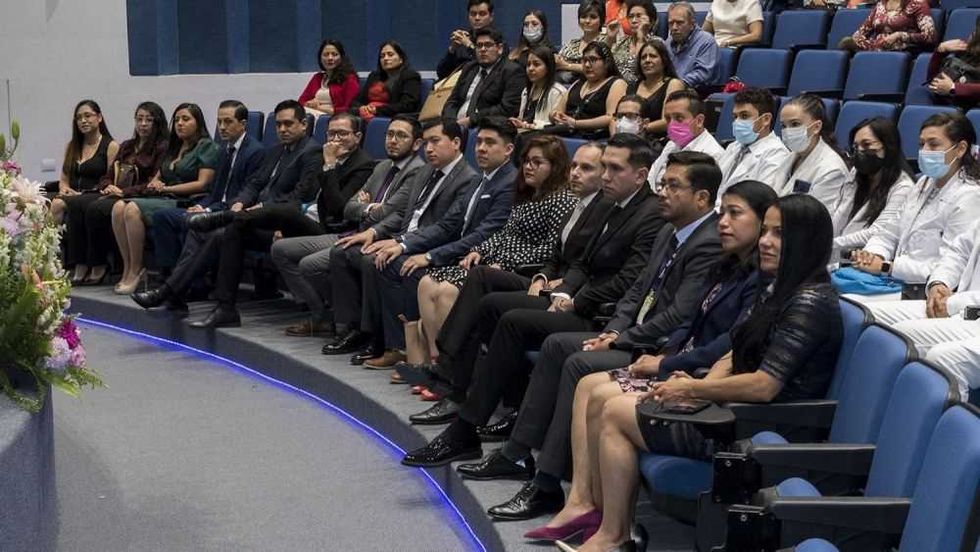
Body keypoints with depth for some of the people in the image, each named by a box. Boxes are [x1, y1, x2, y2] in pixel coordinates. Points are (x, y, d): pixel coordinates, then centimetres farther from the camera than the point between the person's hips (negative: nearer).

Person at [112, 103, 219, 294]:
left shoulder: (207, 147, 2)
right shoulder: (173, 148, 27)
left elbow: (202, 184, -9)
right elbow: (158, 176, 24)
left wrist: (167, 188, -9)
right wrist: (154, 183, -1)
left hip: (185, 203, -8)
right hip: (162, 199, 8)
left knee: (133, 209, -28)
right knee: (119, 207, -19)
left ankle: (136, 271, -21)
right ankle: (127, 268, -18)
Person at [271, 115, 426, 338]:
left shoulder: (417, 173, -10)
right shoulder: (383, 167, 18)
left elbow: (384, 214, -18)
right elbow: (349, 208, 15)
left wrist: (363, 206, 1)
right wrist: (369, 208, -5)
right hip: (353, 235, 10)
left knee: (310, 264, -25)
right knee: (280, 249, 4)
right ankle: (318, 315, 2)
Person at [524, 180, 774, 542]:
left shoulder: (764, 279, -14)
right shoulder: (728, 269, 17)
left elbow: (732, 343, -21)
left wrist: (666, 364, -14)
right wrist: (663, 354, 0)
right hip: (682, 367, 10)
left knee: (603, 398, -20)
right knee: (588, 384, -3)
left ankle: (604, 511, -7)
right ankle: (580, 501, -10)